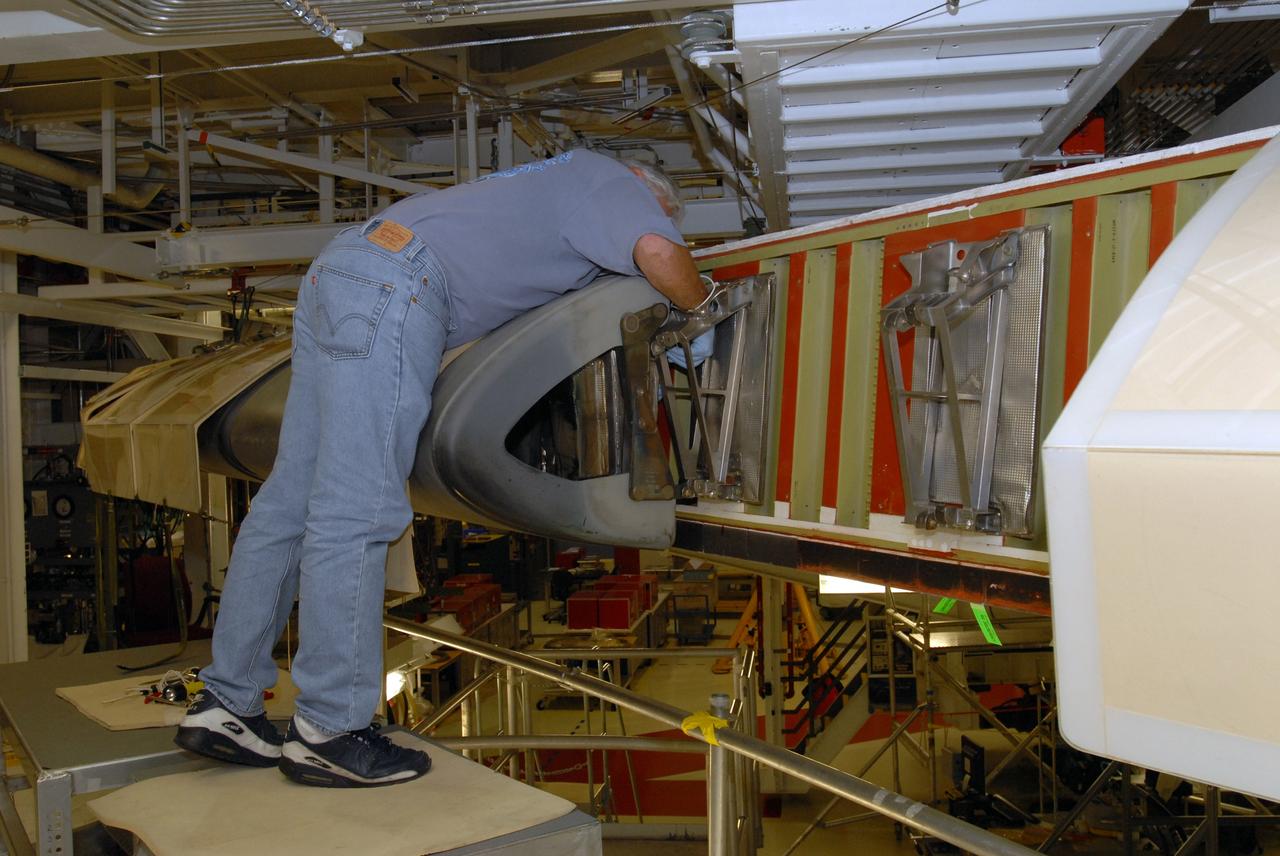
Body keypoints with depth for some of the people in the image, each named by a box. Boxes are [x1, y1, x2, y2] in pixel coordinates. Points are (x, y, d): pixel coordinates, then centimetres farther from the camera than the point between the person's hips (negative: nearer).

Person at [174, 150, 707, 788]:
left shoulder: (557, 181, 33)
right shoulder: (610, 181, 7)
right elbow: (659, 253, -12)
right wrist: (700, 312, 8)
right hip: (391, 288, -10)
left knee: (292, 497, 7)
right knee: (355, 513, -11)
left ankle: (225, 703, 13)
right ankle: (327, 732, -5)